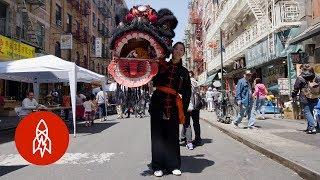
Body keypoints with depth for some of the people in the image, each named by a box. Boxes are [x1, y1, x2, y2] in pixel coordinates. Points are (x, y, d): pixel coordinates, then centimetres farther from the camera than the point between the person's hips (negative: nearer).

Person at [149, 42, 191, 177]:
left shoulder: (184, 72, 9)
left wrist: (183, 110, 1)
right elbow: (154, 81, 11)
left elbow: (187, 92, 8)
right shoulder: (161, 65, 8)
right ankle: (158, 166, 14)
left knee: (173, 136, 5)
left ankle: (174, 165, 19)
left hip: (174, 108, 0)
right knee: (158, 135, 3)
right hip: (158, 106, 0)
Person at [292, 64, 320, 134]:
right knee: (311, 112, 18)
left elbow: (296, 89, -3)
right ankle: (310, 126, 23)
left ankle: (312, 127, -9)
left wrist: (293, 96, 11)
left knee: (307, 112, 0)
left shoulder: (300, 78, -8)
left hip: (305, 99, -5)